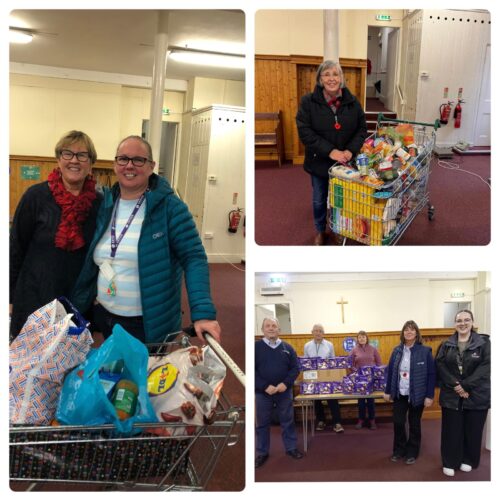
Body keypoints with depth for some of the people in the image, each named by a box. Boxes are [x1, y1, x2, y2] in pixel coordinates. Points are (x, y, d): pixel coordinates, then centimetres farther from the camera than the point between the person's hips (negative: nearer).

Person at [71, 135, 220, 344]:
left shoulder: (169, 206, -12)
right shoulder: (105, 204, 4)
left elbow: (194, 258, -19)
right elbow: (92, 262, 13)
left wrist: (202, 313, -29)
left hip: (150, 324, -5)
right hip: (104, 318, 5)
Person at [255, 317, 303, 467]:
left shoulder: (287, 348, 4)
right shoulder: (256, 347, -3)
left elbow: (295, 368, 2)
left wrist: (285, 383, -14)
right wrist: (265, 387, -17)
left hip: (285, 391, 2)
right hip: (262, 392, -1)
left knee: (287, 421, 12)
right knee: (262, 423, 8)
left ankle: (291, 448, 27)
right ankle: (262, 453, 20)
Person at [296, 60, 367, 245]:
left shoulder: (352, 102, -4)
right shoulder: (308, 101, -12)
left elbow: (362, 128, 0)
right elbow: (305, 132, -18)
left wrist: (351, 150, -18)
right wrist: (330, 151, -25)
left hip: (345, 161, 1)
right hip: (319, 161, -1)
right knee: (319, 200, 15)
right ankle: (320, 230, 38)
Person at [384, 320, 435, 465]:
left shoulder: (425, 351, -9)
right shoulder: (397, 350, 2)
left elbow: (431, 374, -8)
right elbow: (390, 371, 7)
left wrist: (429, 395, -10)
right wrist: (388, 391, 7)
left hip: (416, 395, -3)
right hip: (399, 394, 3)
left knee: (414, 424, 10)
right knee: (398, 422, 4)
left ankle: (412, 453, 25)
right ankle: (399, 450, 23)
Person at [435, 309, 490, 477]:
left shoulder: (484, 343, -4)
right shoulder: (447, 345, 4)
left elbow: (486, 367, -12)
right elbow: (440, 365, -3)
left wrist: (466, 386, -18)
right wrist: (454, 385, -16)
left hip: (476, 395, -1)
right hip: (451, 395, 1)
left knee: (472, 430, 9)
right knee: (451, 430, 5)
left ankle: (468, 460, 27)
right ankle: (450, 462, 17)